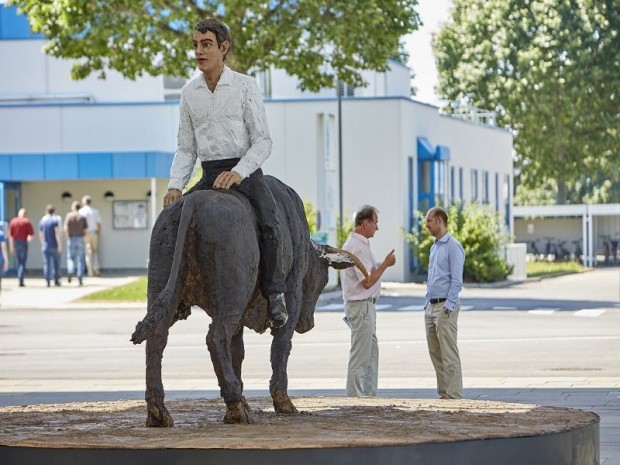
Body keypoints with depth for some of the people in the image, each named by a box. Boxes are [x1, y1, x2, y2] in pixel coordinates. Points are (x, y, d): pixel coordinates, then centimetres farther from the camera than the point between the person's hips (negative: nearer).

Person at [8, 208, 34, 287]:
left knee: (18, 262, 16)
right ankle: (20, 280, -16)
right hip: (23, 242, -4)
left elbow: (10, 235, 3)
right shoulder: (27, 222, -5)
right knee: (23, 263, -3)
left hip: (15, 242, 4)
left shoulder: (13, 221, 5)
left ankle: (20, 279, 19)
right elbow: (31, 234, -5)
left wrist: (11, 246, 6)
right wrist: (29, 238, 18)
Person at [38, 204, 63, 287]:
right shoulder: (55, 220, -8)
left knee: (46, 264, 2)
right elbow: (57, 234, -14)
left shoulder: (42, 221, 7)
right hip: (54, 246, -3)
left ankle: (48, 281, -5)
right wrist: (59, 245, -13)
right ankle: (56, 280, 10)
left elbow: (41, 236, 13)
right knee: (56, 263, 10)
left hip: (45, 246, 3)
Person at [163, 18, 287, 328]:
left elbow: (262, 141, -6)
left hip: (245, 172, -4)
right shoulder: (189, 93, 8)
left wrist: (237, 172, -20)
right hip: (209, 176, 4)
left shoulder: (244, 86, -3)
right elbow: (186, 148, 12)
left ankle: (275, 295, -11)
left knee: (269, 226, -26)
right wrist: (175, 185, -3)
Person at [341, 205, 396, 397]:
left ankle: (369, 393, 20)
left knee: (371, 351, 15)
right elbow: (367, 281, -21)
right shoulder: (359, 247, -20)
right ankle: (355, 396, -5)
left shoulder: (353, 243, 14)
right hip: (361, 305, -11)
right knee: (360, 354, -7)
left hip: (365, 305, 11)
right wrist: (385, 264, -14)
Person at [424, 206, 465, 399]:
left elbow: (457, 280, -15)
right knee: (435, 353, 9)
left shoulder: (453, 246, -10)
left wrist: (448, 306, -20)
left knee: (449, 354, -9)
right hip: (431, 306, 9)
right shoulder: (435, 247, 18)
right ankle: (443, 393, 14)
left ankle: (454, 395, -8)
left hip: (445, 306, -9)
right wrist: (427, 304, 18)